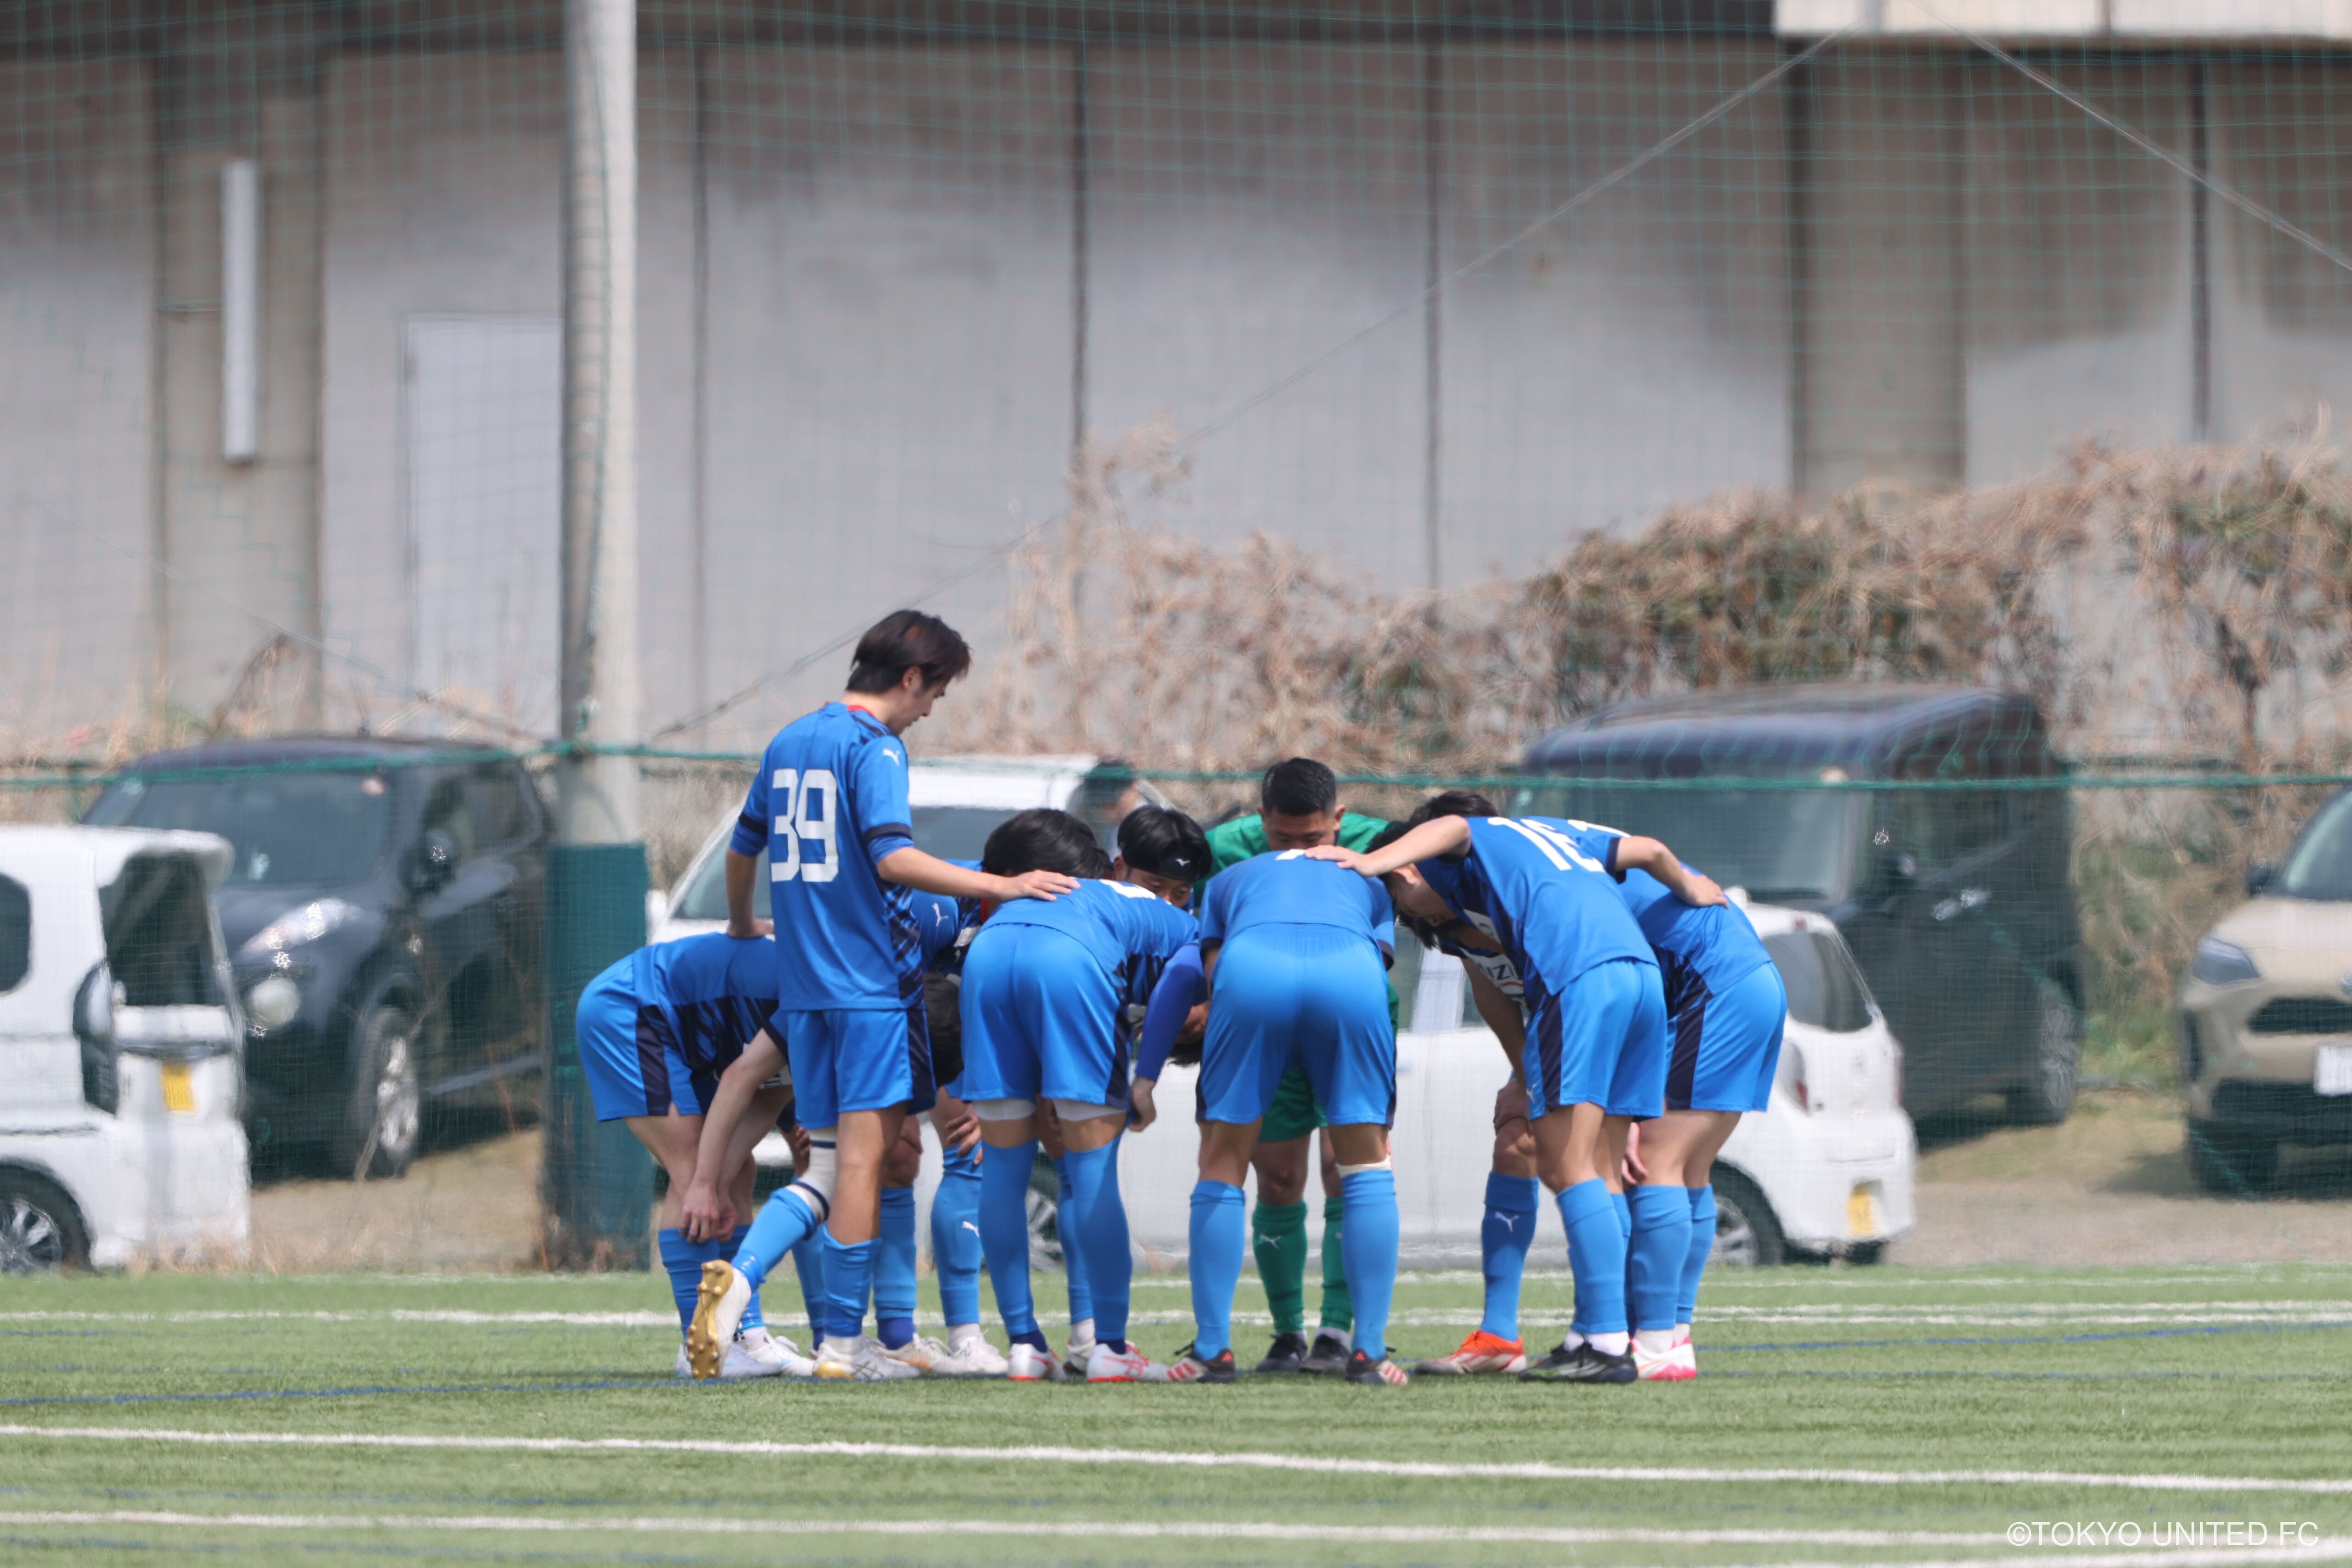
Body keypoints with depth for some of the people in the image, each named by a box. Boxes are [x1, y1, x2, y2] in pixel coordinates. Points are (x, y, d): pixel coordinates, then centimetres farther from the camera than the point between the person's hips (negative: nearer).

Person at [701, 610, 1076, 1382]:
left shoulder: (789, 742, 14)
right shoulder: (874, 748, -11)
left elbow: (743, 848, 24)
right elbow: (893, 858, -22)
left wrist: (742, 926, 42)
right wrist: (1002, 887, -20)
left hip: (802, 982, 8)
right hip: (870, 980, -8)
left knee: (828, 1158, 12)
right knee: (864, 1152, -4)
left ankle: (739, 1274, -8)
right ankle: (844, 1340, -5)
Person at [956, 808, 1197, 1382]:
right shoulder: (1166, 918, 31)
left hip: (988, 950, 4)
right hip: (1070, 959, -4)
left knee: (1004, 1163, 11)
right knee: (1094, 1162, 4)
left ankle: (1024, 1345, 12)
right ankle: (1110, 1346, 5)